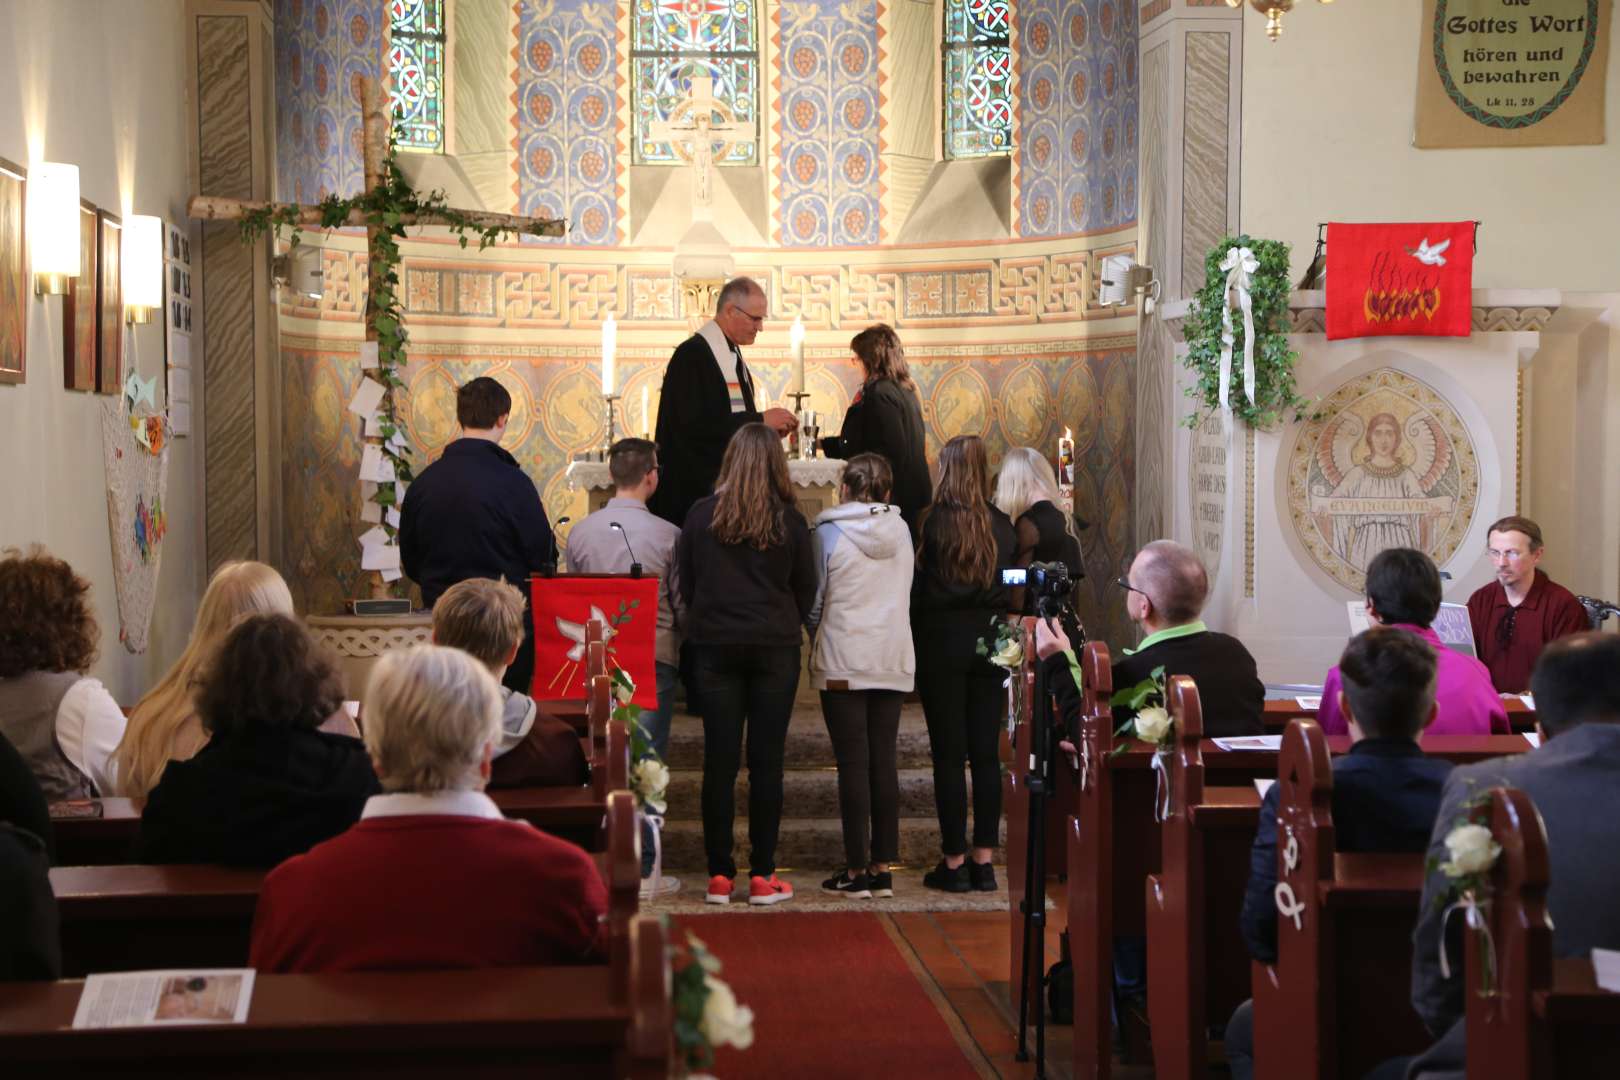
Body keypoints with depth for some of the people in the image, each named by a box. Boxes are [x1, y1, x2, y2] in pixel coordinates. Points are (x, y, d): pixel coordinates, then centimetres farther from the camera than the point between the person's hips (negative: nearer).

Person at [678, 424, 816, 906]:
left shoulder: (702, 514, -3)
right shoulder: (789, 519, -4)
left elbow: (684, 582, 5)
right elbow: (806, 590, 5)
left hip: (714, 648, 1)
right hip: (775, 649, -1)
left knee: (720, 761, 4)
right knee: (767, 761, 3)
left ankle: (719, 875, 6)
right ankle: (762, 876, 5)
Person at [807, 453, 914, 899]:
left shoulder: (829, 533, -8)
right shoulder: (901, 531, 4)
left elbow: (814, 599, -1)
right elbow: (904, 594, 12)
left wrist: (817, 634, 17)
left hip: (843, 662, -4)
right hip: (894, 661, 4)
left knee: (853, 764, -1)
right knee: (884, 762, 7)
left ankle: (857, 870, 0)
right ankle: (883, 867, 8)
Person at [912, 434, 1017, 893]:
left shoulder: (933, 522, -11)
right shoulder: (1001, 525, 1)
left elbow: (918, 587, -9)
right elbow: (1013, 587, 5)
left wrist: (911, 642, 3)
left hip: (942, 642, -4)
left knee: (949, 755, 1)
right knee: (986, 753, 7)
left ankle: (954, 861, 3)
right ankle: (984, 859, 10)